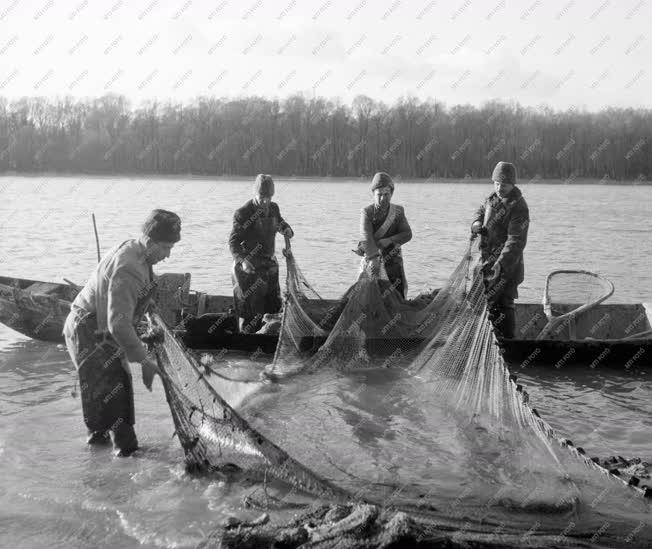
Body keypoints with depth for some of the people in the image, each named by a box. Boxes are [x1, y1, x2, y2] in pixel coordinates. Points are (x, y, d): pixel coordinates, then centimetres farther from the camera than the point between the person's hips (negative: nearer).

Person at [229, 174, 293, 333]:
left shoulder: (274, 208, 5)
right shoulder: (243, 213, -14)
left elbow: (280, 222, 26)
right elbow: (233, 242, -15)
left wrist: (287, 229, 1)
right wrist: (242, 260, -31)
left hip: (269, 265, 6)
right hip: (249, 267, -6)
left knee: (274, 306, 12)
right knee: (250, 311, -2)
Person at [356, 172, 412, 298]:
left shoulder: (398, 211, 4)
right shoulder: (367, 212, -7)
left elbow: (407, 234, -4)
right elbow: (366, 236, -20)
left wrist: (388, 241, -20)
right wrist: (373, 258, -33)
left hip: (393, 259, 2)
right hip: (371, 259, -2)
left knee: (399, 291, -4)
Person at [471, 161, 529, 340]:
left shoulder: (518, 207, -19)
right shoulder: (493, 197, 7)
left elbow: (516, 241, -25)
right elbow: (481, 211, 25)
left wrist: (501, 263, -35)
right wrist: (477, 224, 1)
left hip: (506, 265, -9)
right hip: (489, 261, 9)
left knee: (503, 305, -6)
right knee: (492, 303, 19)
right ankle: (498, 339, 33)